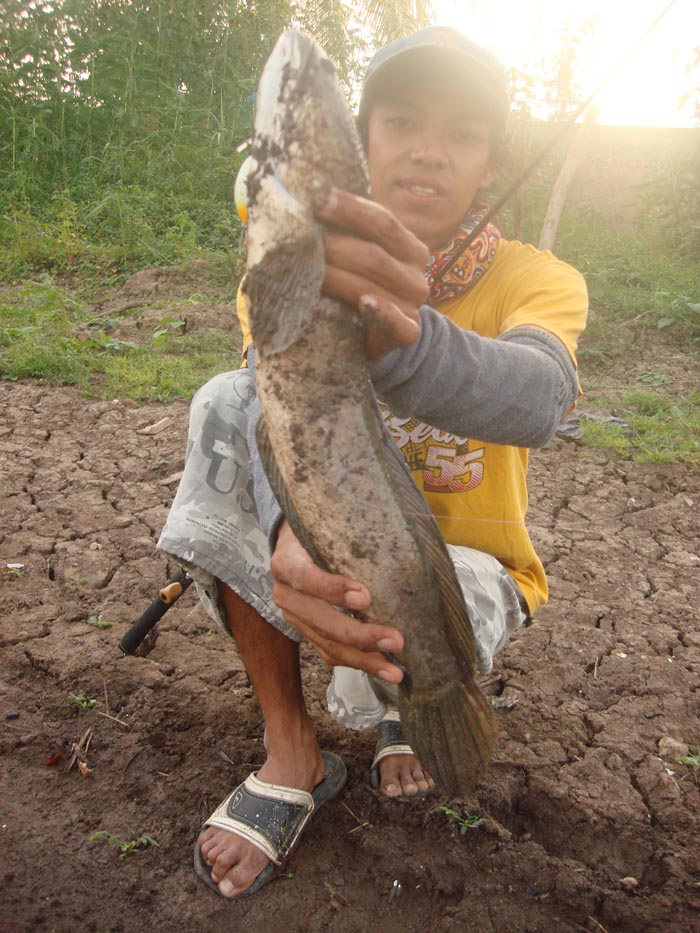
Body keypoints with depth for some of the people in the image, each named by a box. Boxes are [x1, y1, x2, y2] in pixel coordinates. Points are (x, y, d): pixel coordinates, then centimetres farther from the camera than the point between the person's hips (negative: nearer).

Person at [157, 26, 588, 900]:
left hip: (463, 557, -1)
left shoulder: (537, 279, -14)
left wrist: (405, 338, -61)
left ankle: (404, 698, 8)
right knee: (226, 401, -24)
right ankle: (292, 752, -14)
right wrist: (293, 530, -51)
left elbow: (535, 398, -38)